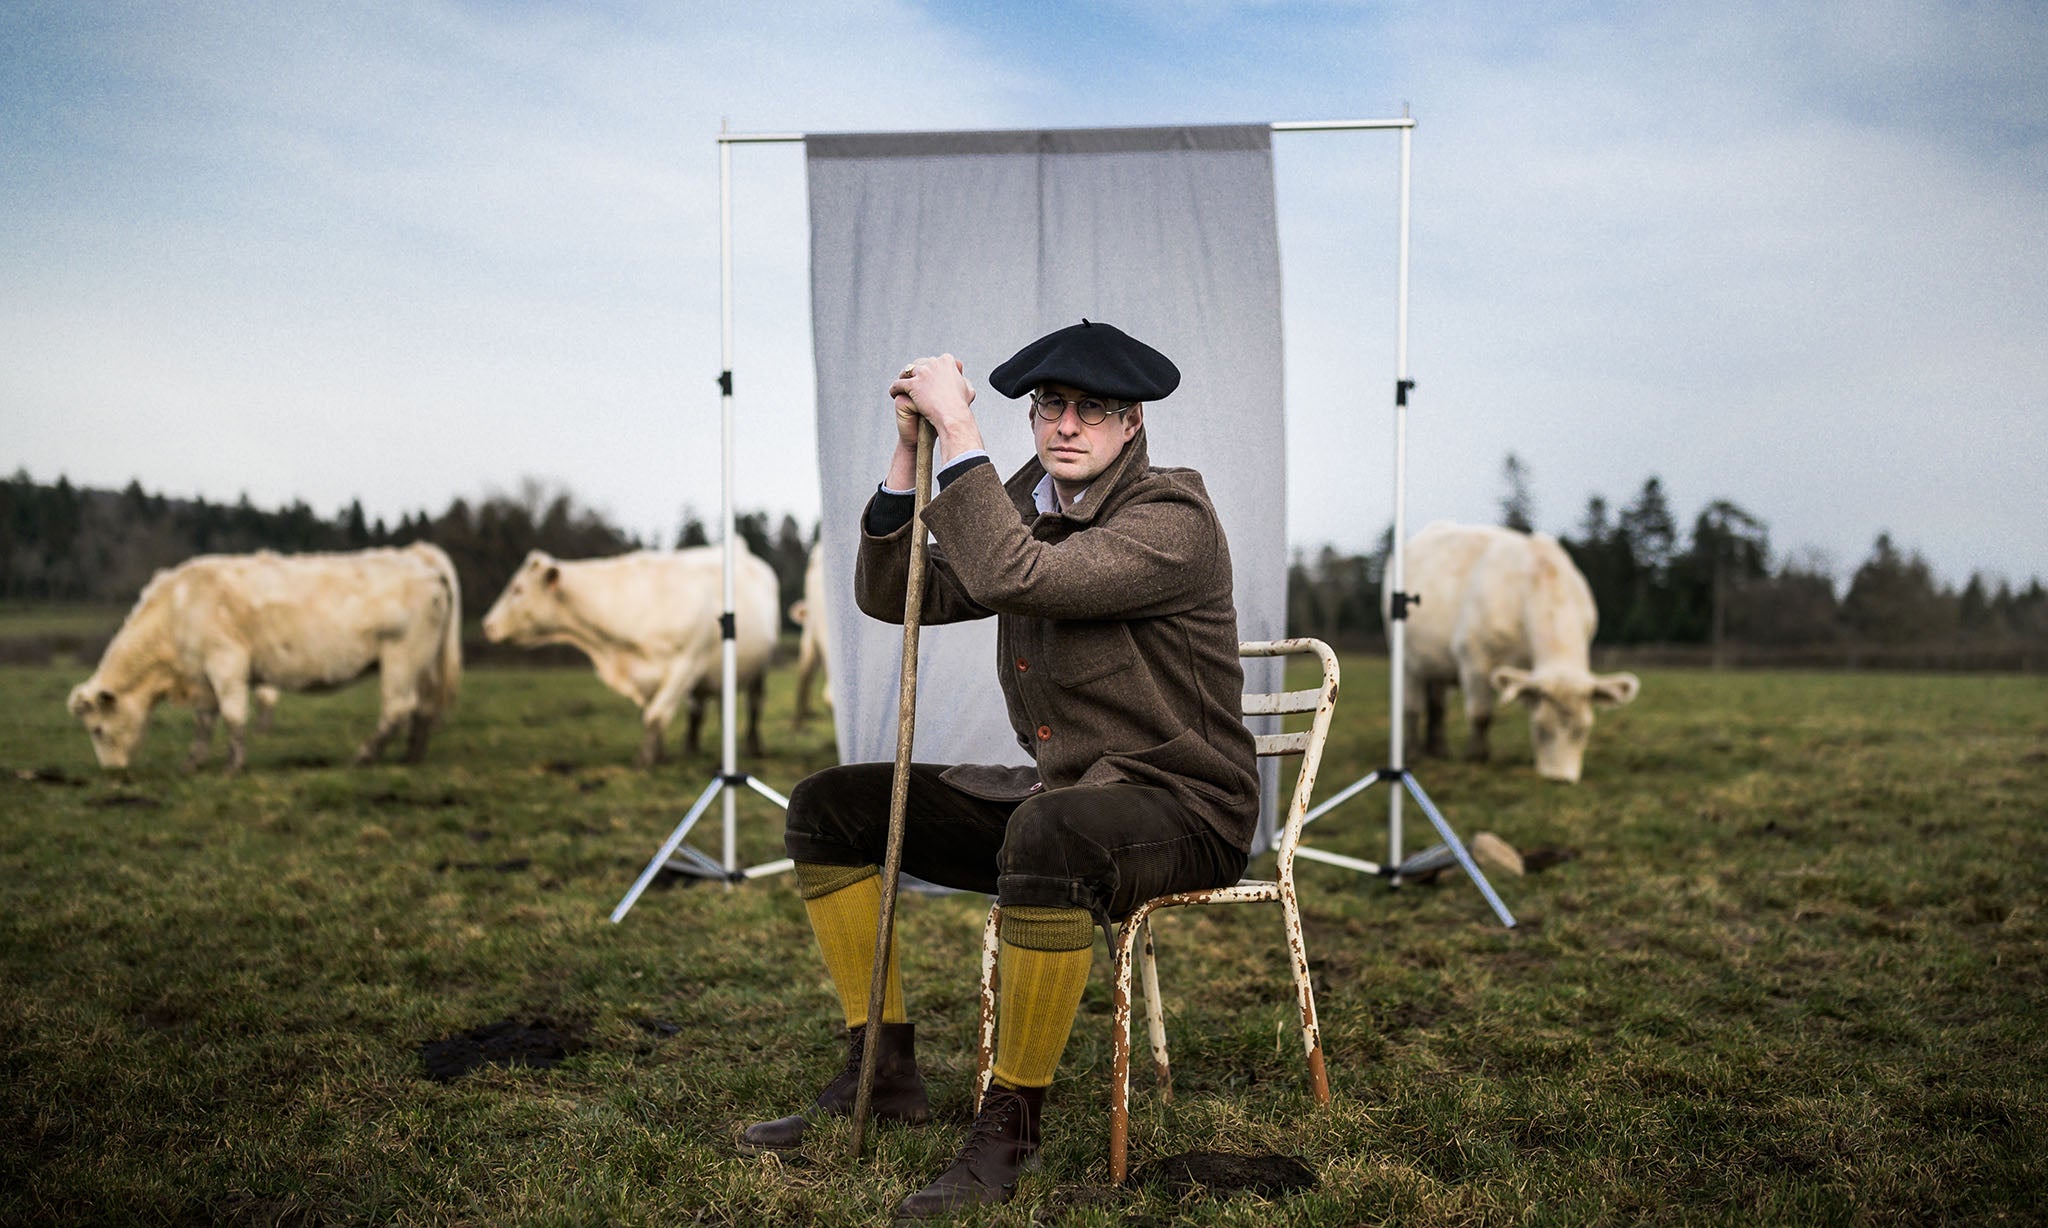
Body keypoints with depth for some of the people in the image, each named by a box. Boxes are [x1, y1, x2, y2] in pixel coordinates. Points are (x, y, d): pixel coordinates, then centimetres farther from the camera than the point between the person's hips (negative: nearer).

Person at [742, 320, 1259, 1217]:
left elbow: (1012, 577, -32)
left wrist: (958, 429, -25)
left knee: (1047, 834, -43)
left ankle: (1008, 1128, -25)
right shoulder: (1029, 503, 9)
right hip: (1057, 787, 8)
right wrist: (910, 446, -4)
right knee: (827, 807, 4)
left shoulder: (1172, 518, -16)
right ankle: (883, 1074, 10)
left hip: (1179, 806, -8)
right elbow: (890, 595, 4)